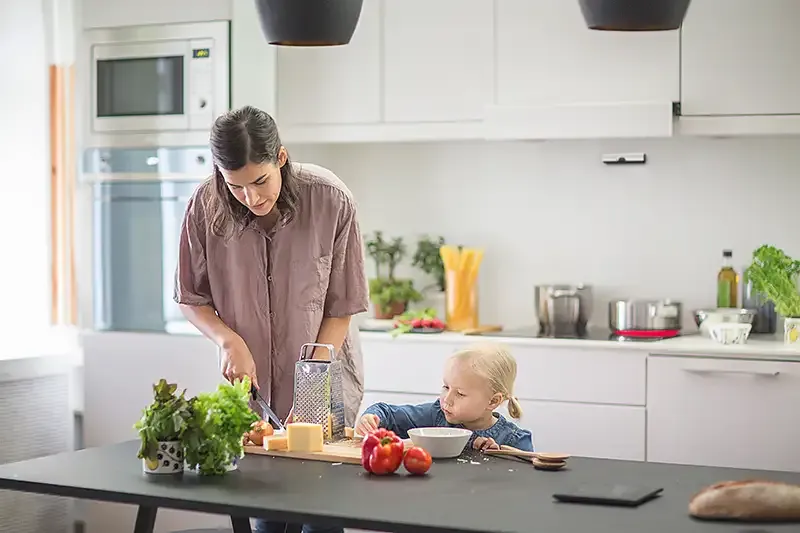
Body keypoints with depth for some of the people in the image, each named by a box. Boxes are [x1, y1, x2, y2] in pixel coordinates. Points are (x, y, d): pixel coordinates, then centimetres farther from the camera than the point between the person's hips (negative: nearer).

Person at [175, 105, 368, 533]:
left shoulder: (331, 201, -17)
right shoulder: (205, 208, -13)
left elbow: (341, 308, -10)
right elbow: (191, 298, 1)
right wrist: (229, 340, -17)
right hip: (250, 384, 1)